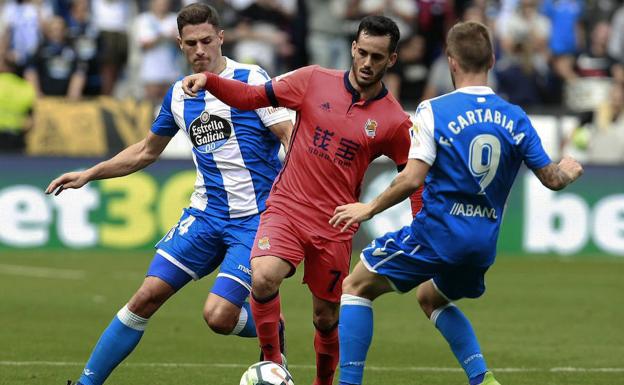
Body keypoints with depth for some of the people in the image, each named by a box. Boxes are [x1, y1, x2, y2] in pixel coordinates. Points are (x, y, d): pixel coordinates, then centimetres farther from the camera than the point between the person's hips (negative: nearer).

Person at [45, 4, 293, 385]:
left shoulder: (250, 80, -8)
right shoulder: (179, 95, 11)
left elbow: (292, 138, -13)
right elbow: (146, 152, 26)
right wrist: (88, 175, 20)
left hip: (255, 218, -5)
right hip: (206, 214, 5)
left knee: (220, 315, -18)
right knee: (148, 296, -5)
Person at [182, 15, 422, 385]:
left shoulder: (395, 121, -2)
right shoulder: (314, 81, 0)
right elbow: (252, 97, 5)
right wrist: (207, 80, -10)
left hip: (334, 226, 0)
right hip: (286, 208, 0)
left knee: (326, 319, 7)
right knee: (263, 278, -27)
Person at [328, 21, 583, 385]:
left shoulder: (434, 111, -11)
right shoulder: (515, 118, 2)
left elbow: (412, 179, -18)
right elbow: (552, 179, 8)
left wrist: (369, 209, -5)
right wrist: (570, 170, 31)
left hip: (437, 232, -6)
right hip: (483, 244, 6)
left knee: (356, 287, 11)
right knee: (432, 298, 32)